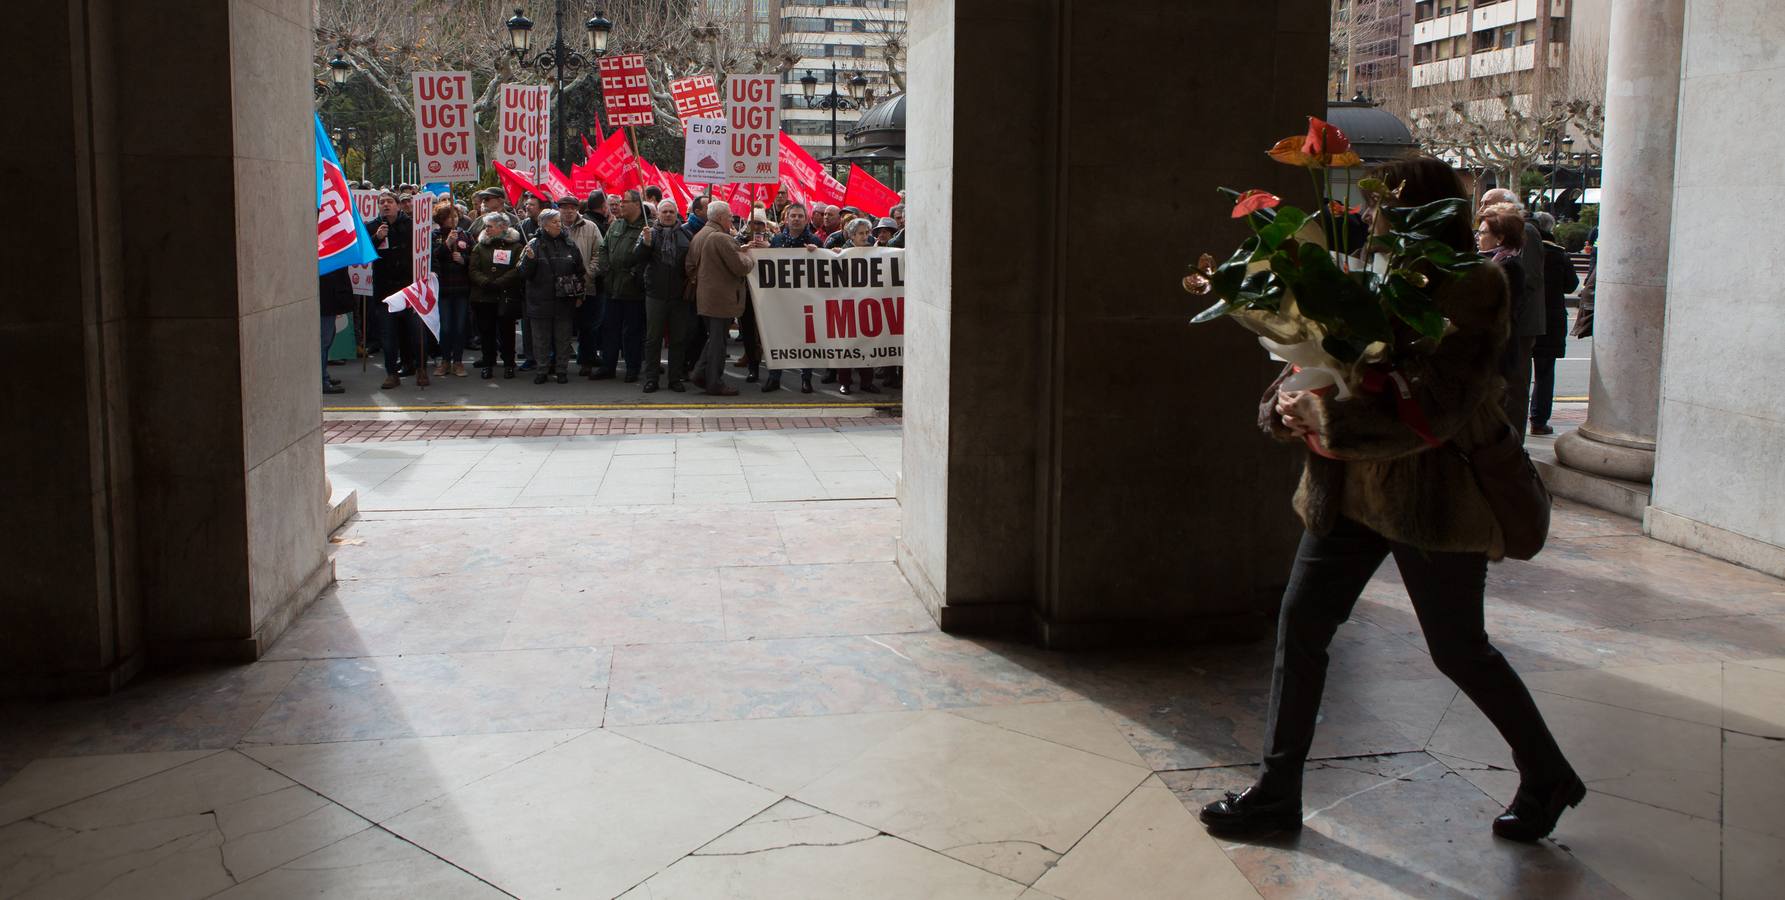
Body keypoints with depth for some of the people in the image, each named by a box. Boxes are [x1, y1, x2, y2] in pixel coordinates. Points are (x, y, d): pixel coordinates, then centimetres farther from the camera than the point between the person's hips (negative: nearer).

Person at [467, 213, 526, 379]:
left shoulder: (515, 246, 3)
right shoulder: (480, 247, 12)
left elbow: (518, 270, -9)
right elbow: (474, 270, 2)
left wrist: (498, 283, -17)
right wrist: (486, 283, -16)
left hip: (507, 297, -3)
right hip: (483, 297, 3)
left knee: (506, 331, 2)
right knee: (486, 331, 5)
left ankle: (509, 364, 12)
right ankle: (487, 363, 15)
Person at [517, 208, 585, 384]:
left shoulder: (568, 244, 5)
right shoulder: (534, 244, -1)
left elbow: (579, 271, 11)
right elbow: (524, 274, -2)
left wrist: (579, 295, 7)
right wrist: (529, 259, -21)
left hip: (564, 301, 1)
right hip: (540, 300, -1)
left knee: (562, 337, 7)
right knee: (541, 338, 5)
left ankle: (562, 370, 16)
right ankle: (542, 370, 15)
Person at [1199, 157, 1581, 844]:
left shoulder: (1472, 291, -14)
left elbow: (1431, 409, -23)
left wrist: (1327, 418, -25)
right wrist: (1288, 405, -12)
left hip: (1435, 497, -7)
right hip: (1352, 492, 7)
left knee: (1458, 650, 6)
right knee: (1300, 625, 3)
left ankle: (1548, 776, 31)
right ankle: (1277, 792, 14)